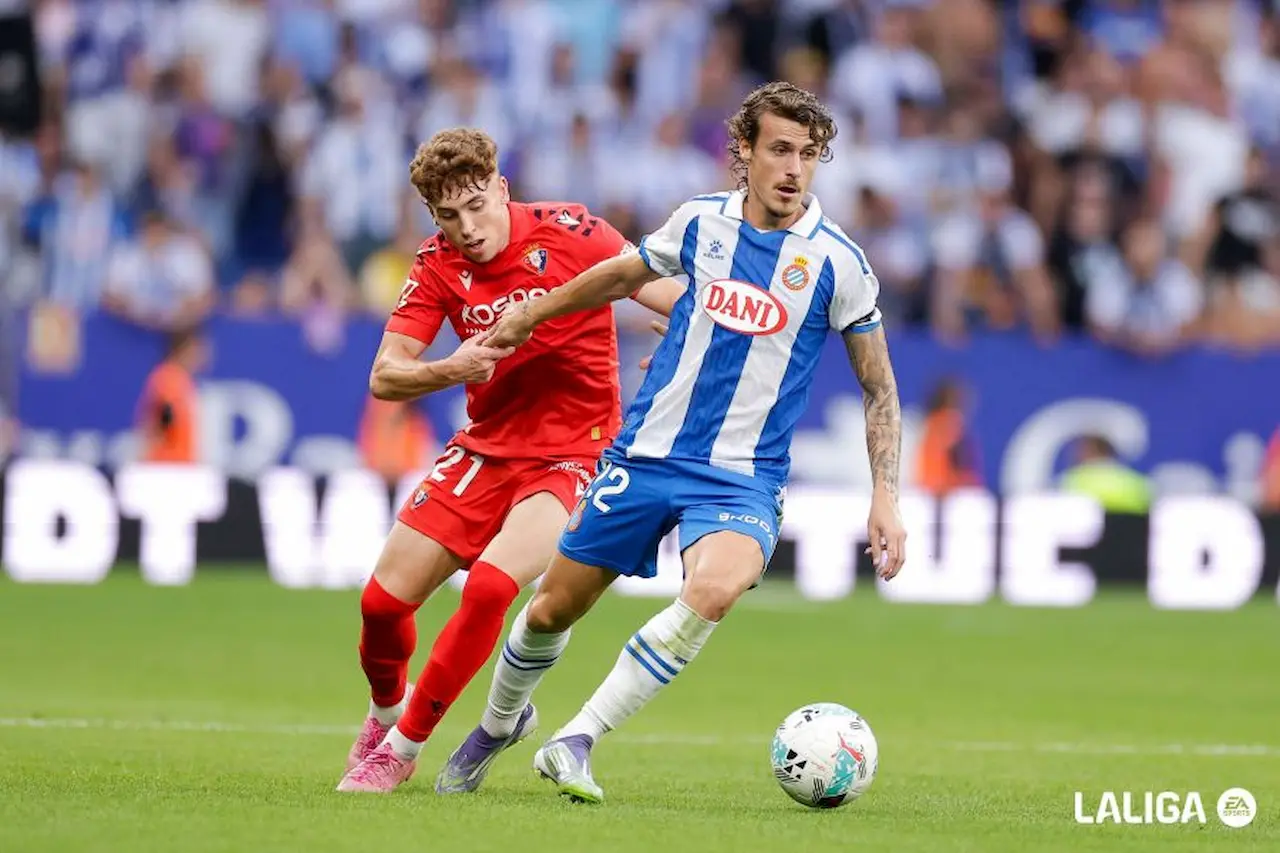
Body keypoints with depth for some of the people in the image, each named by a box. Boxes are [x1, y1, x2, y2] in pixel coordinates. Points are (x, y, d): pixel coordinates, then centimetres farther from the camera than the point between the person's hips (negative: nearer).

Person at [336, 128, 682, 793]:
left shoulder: (567, 233, -15)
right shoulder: (438, 266, -5)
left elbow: (658, 287, -16)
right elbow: (384, 377, -9)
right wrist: (451, 371, -29)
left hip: (571, 456, -4)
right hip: (486, 447, 4)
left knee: (489, 587, -26)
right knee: (384, 600, 1)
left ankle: (403, 748, -10)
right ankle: (385, 715, 35)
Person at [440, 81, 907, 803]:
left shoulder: (838, 263, -7)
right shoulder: (701, 222, 0)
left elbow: (880, 390, 1)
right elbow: (624, 275, 22)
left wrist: (886, 499, -7)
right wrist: (530, 315, 29)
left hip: (744, 477, -3)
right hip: (648, 452, 3)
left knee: (714, 589, -33)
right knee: (553, 608, 8)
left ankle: (576, 742, -23)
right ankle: (501, 719, 42)